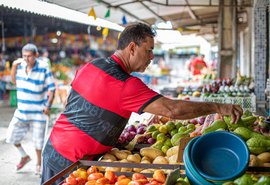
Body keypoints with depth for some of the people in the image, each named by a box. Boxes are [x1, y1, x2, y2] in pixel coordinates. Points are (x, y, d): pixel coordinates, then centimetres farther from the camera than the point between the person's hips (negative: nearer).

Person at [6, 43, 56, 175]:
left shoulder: (43, 68, -15)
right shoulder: (20, 65, -1)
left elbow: (51, 88, -10)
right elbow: (14, 81, 15)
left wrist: (48, 106, -14)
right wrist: (14, 67, 1)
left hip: (38, 111, -5)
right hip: (21, 110, 5)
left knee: (38, 139, 5)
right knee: (12, 135, 7)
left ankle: (39, 163, 29)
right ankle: (24, 156, 32)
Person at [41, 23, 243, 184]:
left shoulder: (90, 66, 4)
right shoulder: (126, 86, -23)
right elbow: (172, 109, -26)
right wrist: (219, 108, -19)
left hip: (54, 146, 8)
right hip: (71, 161, -8)